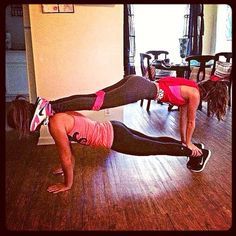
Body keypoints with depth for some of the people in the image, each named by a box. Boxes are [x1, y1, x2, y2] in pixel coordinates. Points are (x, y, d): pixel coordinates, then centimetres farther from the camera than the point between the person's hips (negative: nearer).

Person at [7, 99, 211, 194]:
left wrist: (67, 184, -4)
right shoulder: (56, 114, 6)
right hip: (113, 129, 8)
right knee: (154, 141, 21)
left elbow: (65, 157, -17)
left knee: (156, 148, 7)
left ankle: (200, 153, 24)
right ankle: (192, 146, 38)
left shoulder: (55, 123, -22)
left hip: (114, 138, -8)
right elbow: (68, 146, 20)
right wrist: (69, 168, 28)